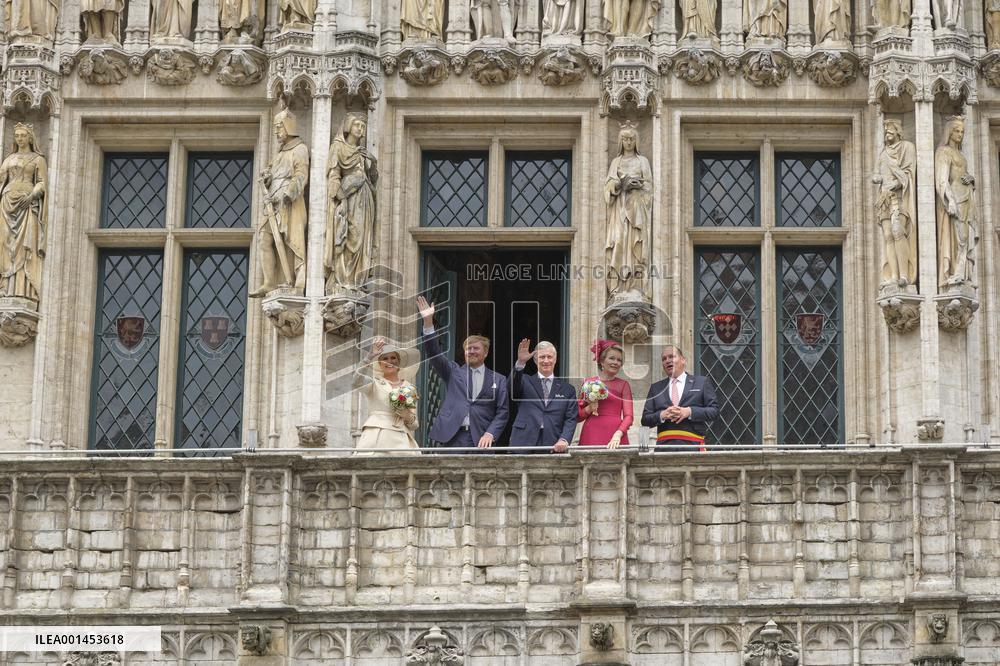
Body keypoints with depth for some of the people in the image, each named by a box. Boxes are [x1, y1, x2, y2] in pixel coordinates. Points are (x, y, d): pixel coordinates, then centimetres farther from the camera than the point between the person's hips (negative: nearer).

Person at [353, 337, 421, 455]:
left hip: (400, 440, 3)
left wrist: (408, 416, -3)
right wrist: (371, 355, -20)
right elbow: (358, 382, -13)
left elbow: (414, 425, 21)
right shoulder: (374, 383, 12)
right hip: (376, 439, -3)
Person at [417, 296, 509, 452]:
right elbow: (433, 353, 4)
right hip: (453, 437, 1)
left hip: (481, 440, -1)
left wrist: (490, 434, -9)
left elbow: (502, 412, 7)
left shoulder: (498, 380, 12)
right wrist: (428, 322, -6)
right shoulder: (453, 372, 16)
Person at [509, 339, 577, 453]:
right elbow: (513, 386, -9)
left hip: (553, 448, 0)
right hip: (524, 444, 0)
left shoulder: (567, 389, 13)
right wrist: (520, 363, -25)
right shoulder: (526, 382, 14)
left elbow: (570, 419, 6)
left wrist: (563, 440, -13)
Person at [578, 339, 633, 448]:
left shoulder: (623, 385, 11)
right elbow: (578, 416, 14)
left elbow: (628, 416, 2)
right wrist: (589, 409, -6)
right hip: (591, 435, 0)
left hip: (615, 436, 0)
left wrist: (618, 434, -14)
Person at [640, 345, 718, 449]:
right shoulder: (656, 388, 20)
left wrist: (689, 412, -9)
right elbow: (645, 419, 15)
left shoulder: (702, 382, 12)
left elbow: (714, 411, 5)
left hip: (692, 444, -2)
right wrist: (662, 415, -6)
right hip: (664, 443, 2)